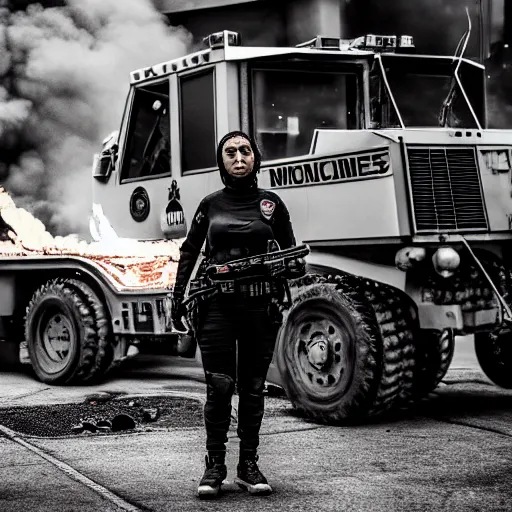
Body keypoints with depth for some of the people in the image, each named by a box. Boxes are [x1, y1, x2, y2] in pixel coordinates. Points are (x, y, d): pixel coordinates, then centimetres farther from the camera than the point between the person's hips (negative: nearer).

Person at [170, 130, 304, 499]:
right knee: (219, 386, -5)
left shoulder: (271, 203, 8)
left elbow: (290, 253, 12)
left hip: (260, 307, 1)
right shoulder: (211, 205, 9)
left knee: (253, 388, 6)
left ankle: (249, 465, 14)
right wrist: (178, 297, 8)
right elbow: (189, 252, 15)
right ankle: (215, 466, 4)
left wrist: (296, 267, -10)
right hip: (218, 306, -1)